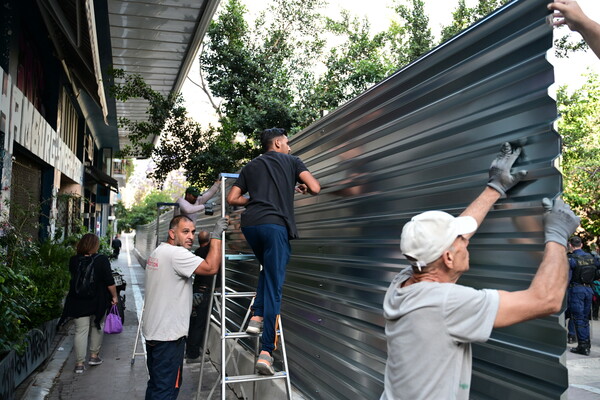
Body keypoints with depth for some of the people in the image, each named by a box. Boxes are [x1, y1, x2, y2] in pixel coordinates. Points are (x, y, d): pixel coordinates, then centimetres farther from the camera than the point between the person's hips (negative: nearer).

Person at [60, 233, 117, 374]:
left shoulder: (73, 261, -3)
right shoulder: (102, 260, -11)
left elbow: (73, 278, 11)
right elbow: (109, 282, -10)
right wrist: (114, 296, 0)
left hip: (78, 302, 2)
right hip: (98, 302, -1)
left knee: (81, 331, 5)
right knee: (97, 327, 18)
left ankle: (79, 363, 6)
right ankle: (94, 356, 24)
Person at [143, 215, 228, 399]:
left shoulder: (157, 252, 13)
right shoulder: (175, 253, -19)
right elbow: (211, 267, -27)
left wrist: (191, 297, 20)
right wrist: (215, 235, -20)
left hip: (154, 331, 10)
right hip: (168, 335, -10)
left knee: (156, 384, 20)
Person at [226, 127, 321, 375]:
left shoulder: (250, 167, 24)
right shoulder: (291, 161, 15)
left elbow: (232, 198, 19)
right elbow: (315, 188, 4)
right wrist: (302, 188, 25)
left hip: (249, 224, 4)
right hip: (276, 225, -4)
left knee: (267, 270, 29)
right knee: (273, 288, -4)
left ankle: (257, 317, 14)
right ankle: (266, 351, -8)